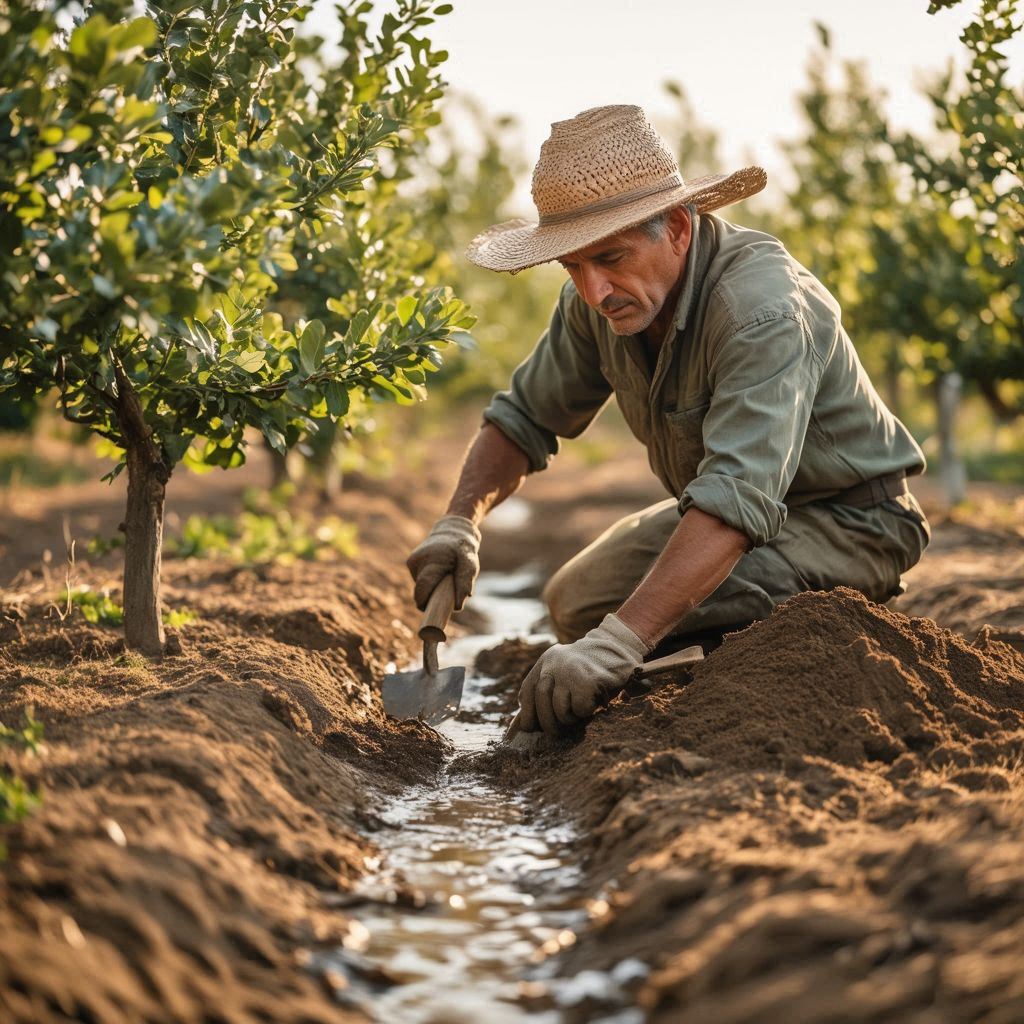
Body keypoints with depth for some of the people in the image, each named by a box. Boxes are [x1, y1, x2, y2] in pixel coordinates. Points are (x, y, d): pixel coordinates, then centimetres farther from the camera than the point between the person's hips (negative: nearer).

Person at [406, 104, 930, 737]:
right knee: (575, 602, -1)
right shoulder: (598, 297, -10)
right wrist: (460, 522, -15)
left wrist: (618, 643, -52)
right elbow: (526, 415, 4)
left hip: (848, 523, -8)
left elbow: (737, 499, -44)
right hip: (719, 512, 8)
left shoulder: (763, 310, -34)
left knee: (661, 611, -29)